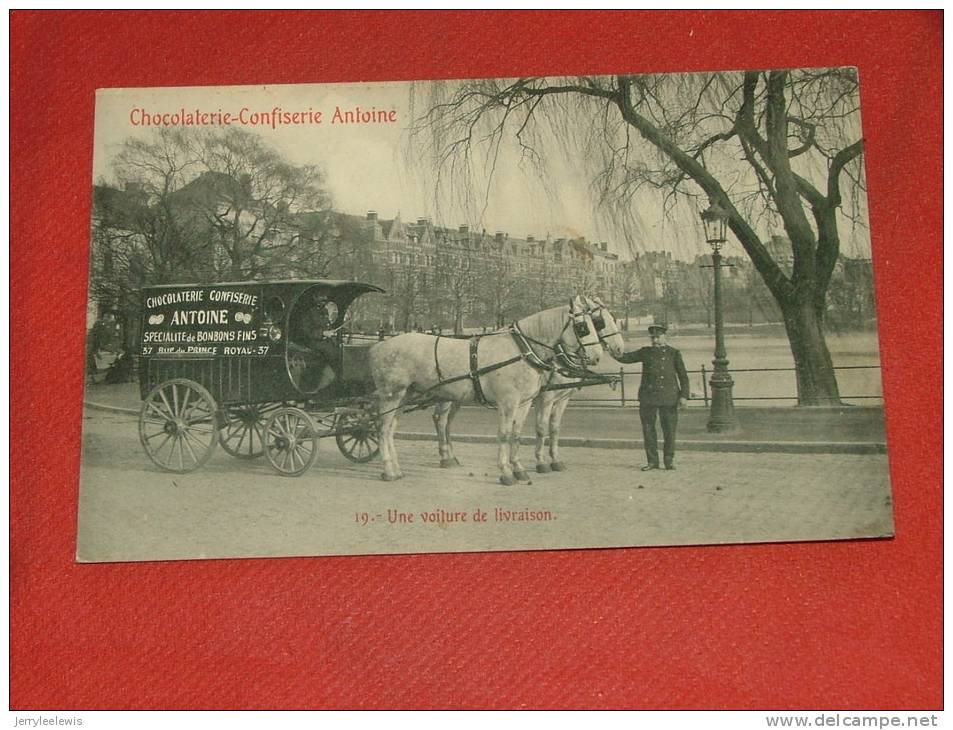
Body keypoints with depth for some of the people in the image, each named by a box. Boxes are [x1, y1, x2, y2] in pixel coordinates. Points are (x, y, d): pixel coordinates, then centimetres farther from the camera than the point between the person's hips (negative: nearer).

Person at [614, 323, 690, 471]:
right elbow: (626, 358, 6)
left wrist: (684, 395, -6)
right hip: (648, 398, 2)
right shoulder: (645, 352, 10)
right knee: (648, 429, 5)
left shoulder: (673, 354, 5)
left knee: (669, 430, 1)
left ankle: (669, 461, 14)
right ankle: (652, 461, 15)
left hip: (668, 398, -2)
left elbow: (683, 376, 4)